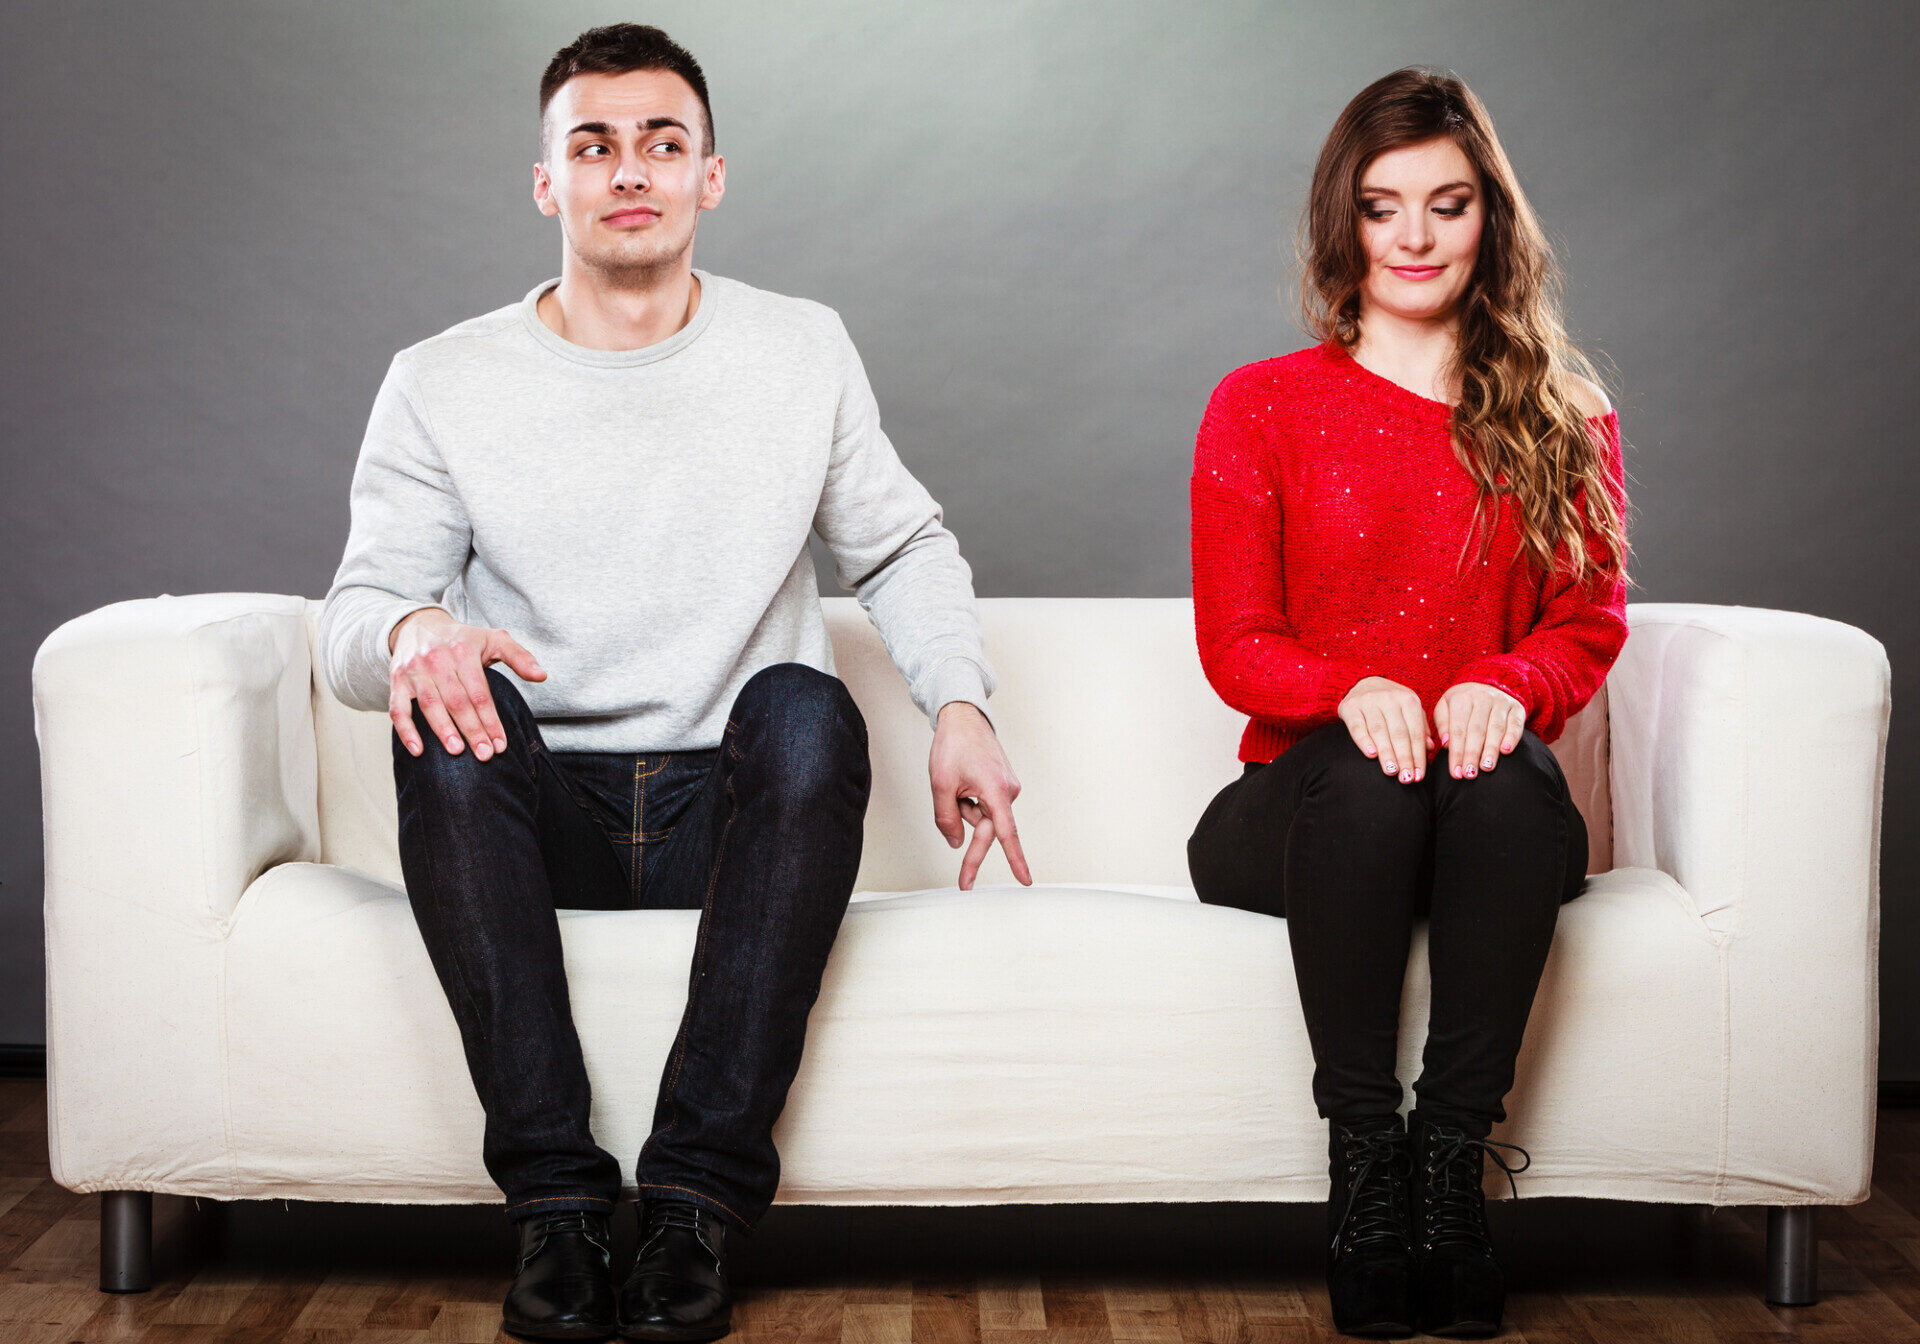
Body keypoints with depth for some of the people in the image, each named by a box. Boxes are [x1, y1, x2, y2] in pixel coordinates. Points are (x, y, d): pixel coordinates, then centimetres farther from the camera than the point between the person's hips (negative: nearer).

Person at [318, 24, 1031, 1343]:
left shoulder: (805, 352, 10)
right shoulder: (443, 382, 5)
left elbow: (904, 546, 20)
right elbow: (354, 613, 1)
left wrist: (960, 704, 1)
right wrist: (411, 631, -25)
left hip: (734, 807, 1)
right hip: (545, 815, 0)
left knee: (806, 707, -33)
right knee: (451, 715, -33)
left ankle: (701, 1198, -31)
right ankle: (555, 1198, -31)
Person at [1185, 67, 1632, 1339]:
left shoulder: (1565, 418, 15)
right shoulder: (1262, 406, 10)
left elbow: (1593, 622, 7)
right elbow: (1235, 645, 3)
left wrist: (1507, 685, -17)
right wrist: (1353, 689, -20)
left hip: (1494, 816, 1)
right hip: (1308, 804, -1)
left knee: (1511, 776, -34)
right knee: (1367, 773, -36)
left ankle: (1453, 1152, -29)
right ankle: (1363, 1153, -28)